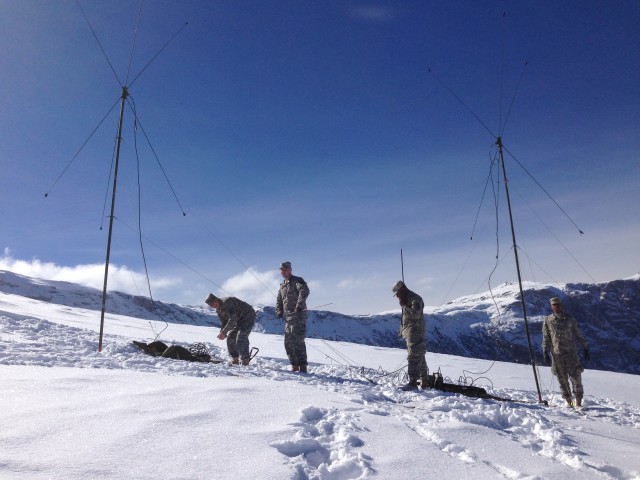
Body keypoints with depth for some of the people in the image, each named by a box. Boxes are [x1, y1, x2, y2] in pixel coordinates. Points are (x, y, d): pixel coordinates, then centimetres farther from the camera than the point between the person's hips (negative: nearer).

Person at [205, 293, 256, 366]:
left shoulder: (227, 302, -27)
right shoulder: (218, 310, 3)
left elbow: (233, 319, -31)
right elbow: (224, 322, 9)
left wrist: (224, 332, -29)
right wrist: (222, 333, -9)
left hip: (248, 316, -10)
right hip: (239, 320, 10)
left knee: (241, 337, -21)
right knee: (230, 337, 3)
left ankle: (245, 360, -19)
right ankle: (235, 359, 10)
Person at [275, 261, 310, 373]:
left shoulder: (297, 281, -5)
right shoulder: (282, 285, 20)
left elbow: (305, 291, -24)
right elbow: (279, 300, 30)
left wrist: (299, 306, -30)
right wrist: (279, 312, 13)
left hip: (298, 316, -8)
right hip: (288, 317, 9)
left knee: (298, 341, -13)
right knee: (288, 342, 9)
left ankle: (303, 367, -10)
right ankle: (294, 366, 17)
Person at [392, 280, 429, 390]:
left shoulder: (415, 299, -12)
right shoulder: (407, 299, 19)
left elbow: (416, 315, -25)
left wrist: (404, 306, -18)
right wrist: (402, 330, 19)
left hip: (415, 333, -10)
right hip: (409, 332, 10)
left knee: (414, 357, -13)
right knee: (419, 357, 15)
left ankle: (413, 382, -15)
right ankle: (425, 381, 23)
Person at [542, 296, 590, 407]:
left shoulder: (569, 318, 7)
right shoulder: (548, 321, 5)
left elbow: (578, 334, 13)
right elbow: (545, 338, 7)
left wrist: (585, 348, 11)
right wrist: (545, 352, -1)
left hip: (571, 351, 0)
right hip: (556, 353, 0)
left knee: (576, 376, -3)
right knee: (562, 379, 5)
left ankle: (578, 401, 8)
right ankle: (568, 401, 17)